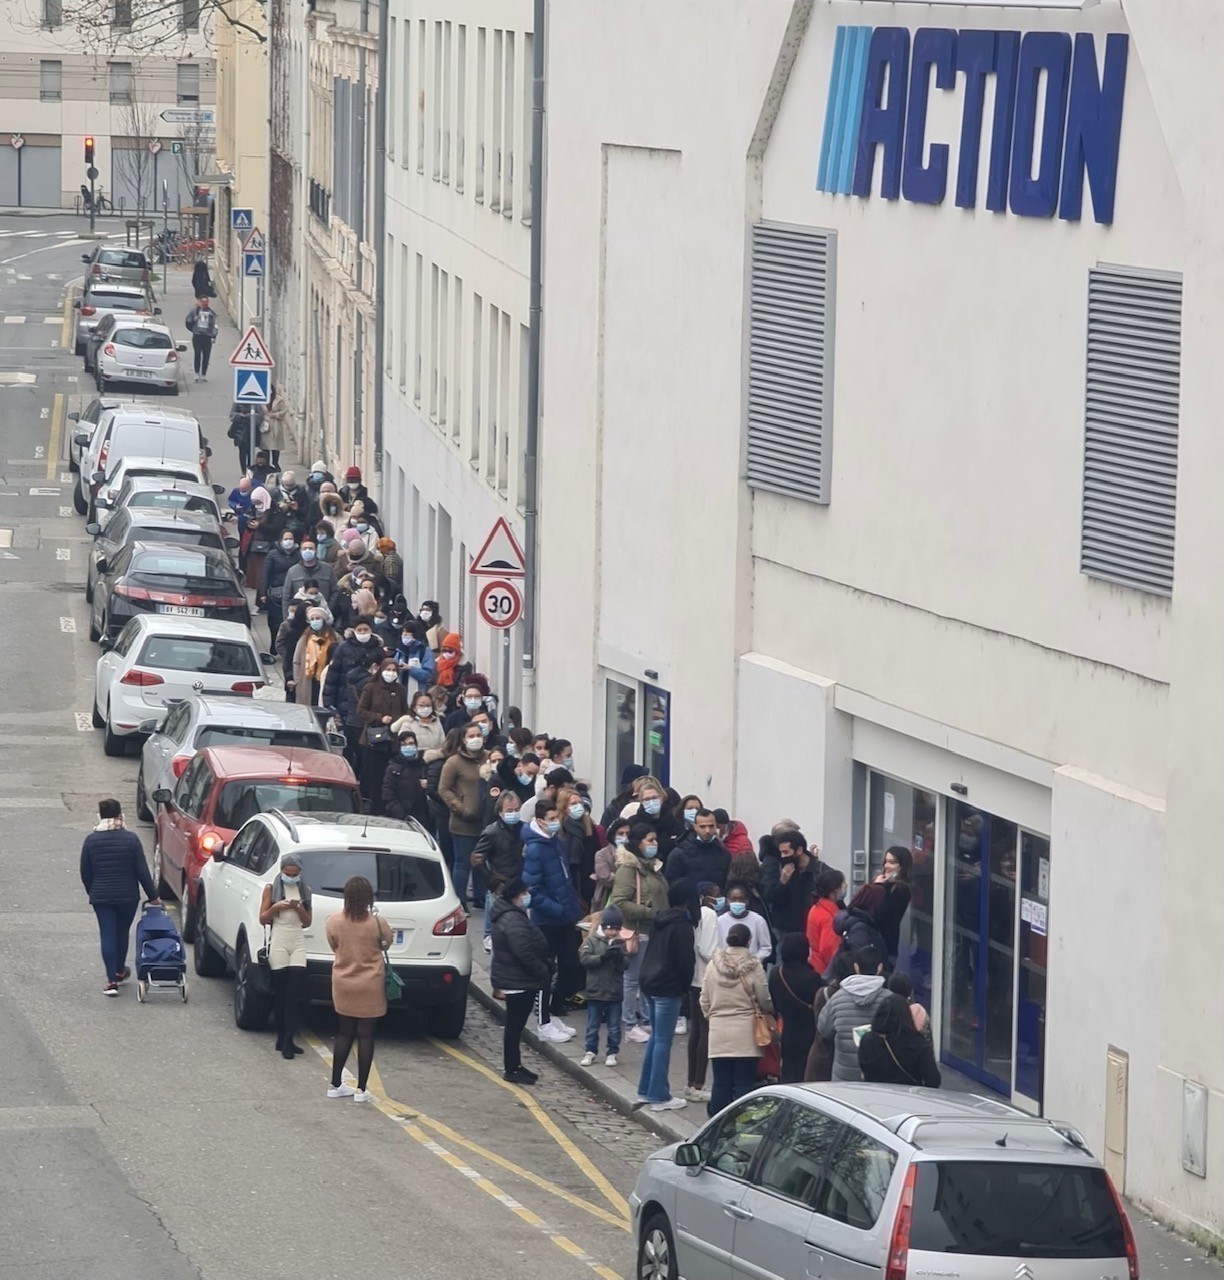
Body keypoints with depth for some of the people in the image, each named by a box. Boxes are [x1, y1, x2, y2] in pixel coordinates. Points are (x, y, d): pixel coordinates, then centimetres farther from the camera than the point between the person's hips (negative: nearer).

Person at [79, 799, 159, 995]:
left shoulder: (91, 840, -4)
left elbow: (85, 873, 2)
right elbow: (142, 871, -7)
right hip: (127, 896, 0)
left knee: (107, 935, 2)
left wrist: (92, 893, 18)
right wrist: (153, 896, 1)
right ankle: (120, 970, 36)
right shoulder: (131, 839, -8)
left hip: (100, 896, 0)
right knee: (122, 932, 19)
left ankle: (112, 980, -6)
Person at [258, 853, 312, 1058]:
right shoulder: (271, 889, 3)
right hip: (279, 942, -2)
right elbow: (263, 919, 3)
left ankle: (287, 1041, -9)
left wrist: (299, 909, -9)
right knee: (280, 993, 0)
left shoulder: (305, 890, 9)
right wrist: (276, 907, -15)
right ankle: (283, 1038, 7)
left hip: (298, 943, 2)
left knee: (295, 994, -7)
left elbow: (308, 922, 10)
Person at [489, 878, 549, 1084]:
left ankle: (514, 1066, 25)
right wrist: (543, 972, -16)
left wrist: (543, 971, 17)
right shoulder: (513, 921, -23)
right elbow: (525, 954, -28)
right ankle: (512, 1069, 3)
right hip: (518, 981, -11)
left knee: (515, 1025, 17)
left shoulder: (512, 916, 12)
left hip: (515, 980, 11)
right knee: (515, 1025, -3)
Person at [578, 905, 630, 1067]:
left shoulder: (620, 943, 4)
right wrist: (603, 957, -25)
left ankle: (612, 1053, 15)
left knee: (614, 1026, 7)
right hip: (595, 991, -2)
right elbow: (584, 959, -15)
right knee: (593, 1025, 8)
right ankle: (590, 1051, 18)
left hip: (615, 992, 2)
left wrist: (620, 958, -23)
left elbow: (626, 965, -1)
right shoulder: (592, 940, -4)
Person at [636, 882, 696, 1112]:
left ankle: (646, 1090, 22)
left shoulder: (659, 920, 11)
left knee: (656, 1036, 19)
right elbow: (686, 961, -15)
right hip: (668, 988, -9)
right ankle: (659, 1096, -4)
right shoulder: (682, 926, -15)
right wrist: (685, 987, -2)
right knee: (663, 1041, -5)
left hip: (649, 982, 9)